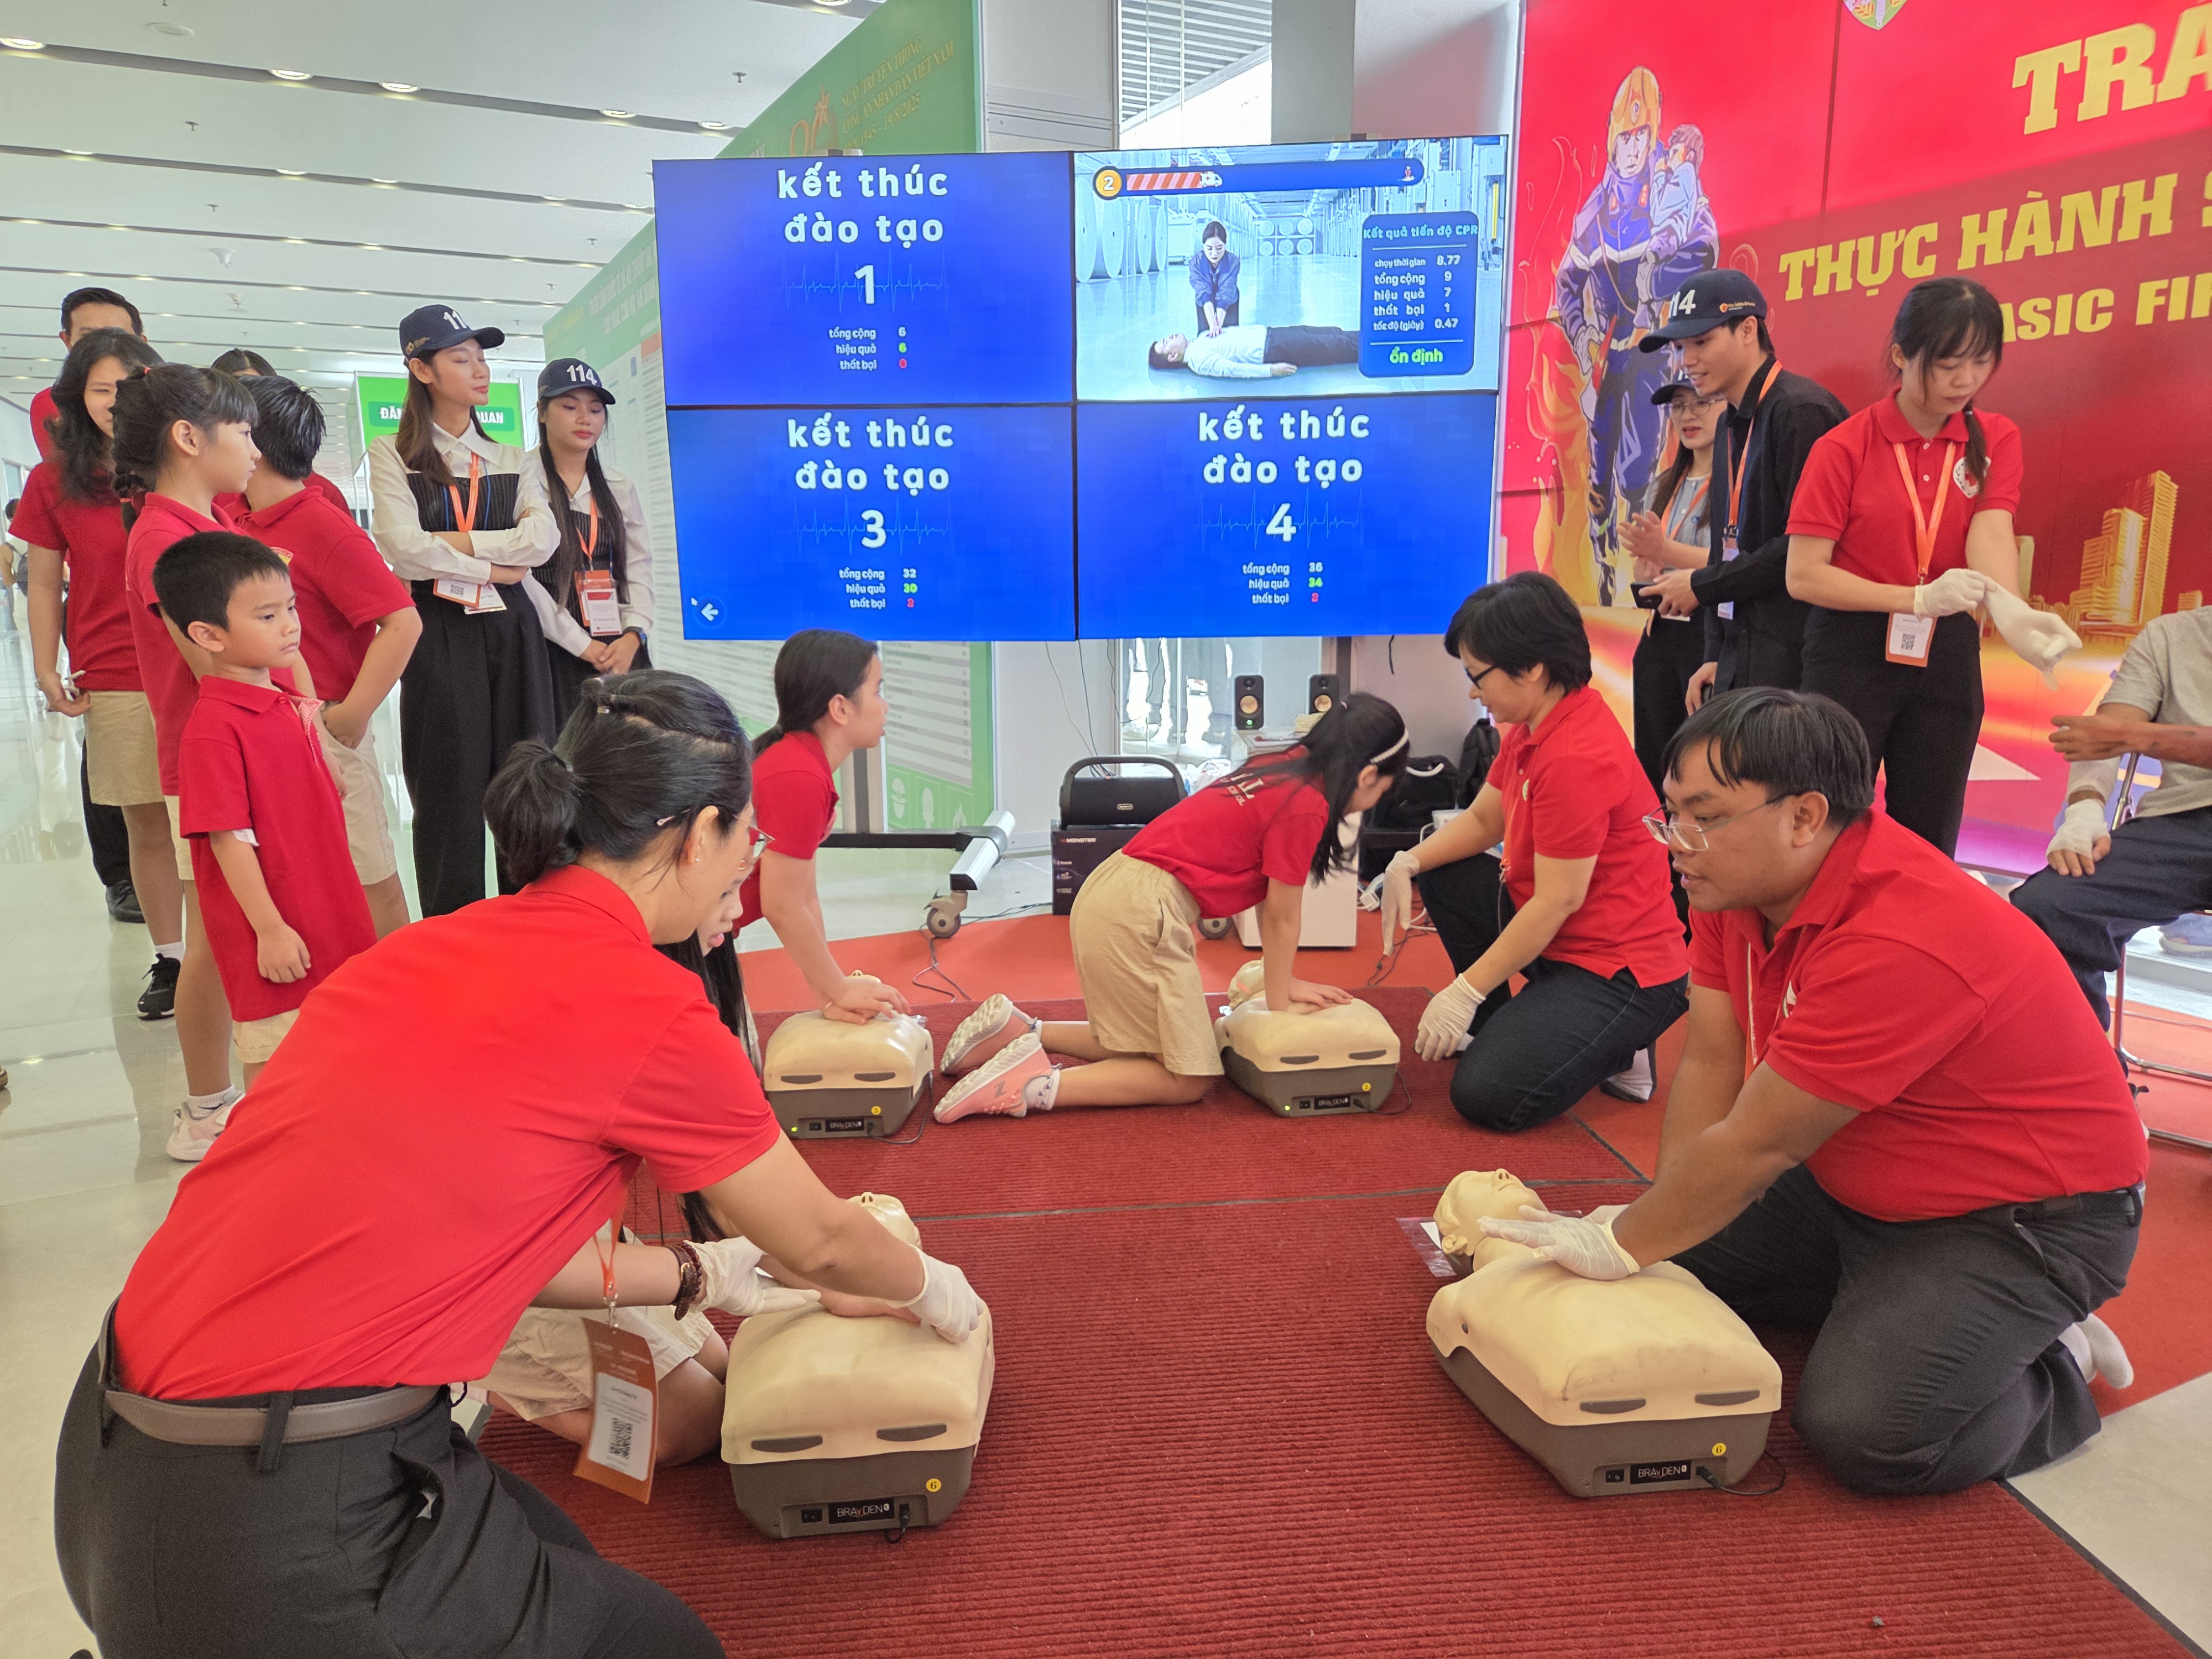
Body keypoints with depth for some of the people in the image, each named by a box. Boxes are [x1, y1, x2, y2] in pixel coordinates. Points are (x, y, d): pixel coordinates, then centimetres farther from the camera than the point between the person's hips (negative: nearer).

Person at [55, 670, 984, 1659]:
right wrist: (929, 1288, 22)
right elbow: (819, 1243, 1)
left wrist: (697, 1280, 25)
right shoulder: (646, 1006, -16)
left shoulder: (426, 951, 5)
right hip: (275, 1547, -8)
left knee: (560, 1559, 25)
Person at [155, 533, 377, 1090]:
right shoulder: (212, 730, -19)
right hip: (278, 937, -8)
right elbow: (228, 838, -20)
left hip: (325, 918, 8)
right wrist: (270, 929, -19)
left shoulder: (289, 705, 7)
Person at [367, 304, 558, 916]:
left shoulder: (511, 460, 16)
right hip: (440, 635, -3)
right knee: (451, 797, -1)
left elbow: (543, 539, -3)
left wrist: (455, 543, -10)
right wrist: (496, 566, -6)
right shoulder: (393, 455, 6)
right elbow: (405, 552, -10)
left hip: (512, 633, 3)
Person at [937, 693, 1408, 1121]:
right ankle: (1035, 1085, -8)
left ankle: (1018, 1031, 17)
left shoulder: (1282, 768, 14)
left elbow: (1267, 896, 19)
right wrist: (1280, 999, 11)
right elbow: (1282, 917, -3)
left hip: (1112, 895, 10)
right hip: (1140, 914, -10)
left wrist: (1285, 982, 23)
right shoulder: (1307, 806, -13)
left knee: (1150, 1043, 22)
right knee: (1189, 1079, 0)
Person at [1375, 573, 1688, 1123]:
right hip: (1555, 933, 10)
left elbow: (1557, 901, -25)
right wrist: (1408, 863, -9)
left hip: (1618, 973, -10)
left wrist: (1464, 992, -19)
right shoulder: (1535, 725, 2)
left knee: (1486, 1095, -20)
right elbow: (1482, 819, 11)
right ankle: (1494, 1027, 14)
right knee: (1442, 875, 6)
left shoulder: (1577, 758, -28)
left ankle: (1615, 1051, 6)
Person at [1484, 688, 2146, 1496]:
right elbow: (1710, 1063, -5)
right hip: (1852, 1185, 8)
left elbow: (1755, 1146, -29)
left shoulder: (1902, 943, -35)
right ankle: (1878, 1305, 16)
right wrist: (1661, 1225, -12)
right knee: (1668, 1263, 0)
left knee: (1860, 1430, -22)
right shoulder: (1741, 875, -8)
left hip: (2024, 1215, -8)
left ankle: (2058, 1367, 6)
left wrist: (1622, 1245, -18)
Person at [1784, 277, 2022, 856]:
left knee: (1929, 843, 10)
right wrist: (1920, 598, -23)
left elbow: (1991, 531, -12)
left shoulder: (1996, 439, 4)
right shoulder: (1844, 448, -7)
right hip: (1852, 656, -3)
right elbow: (1803, 576, -12)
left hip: (1947, 657, 4)